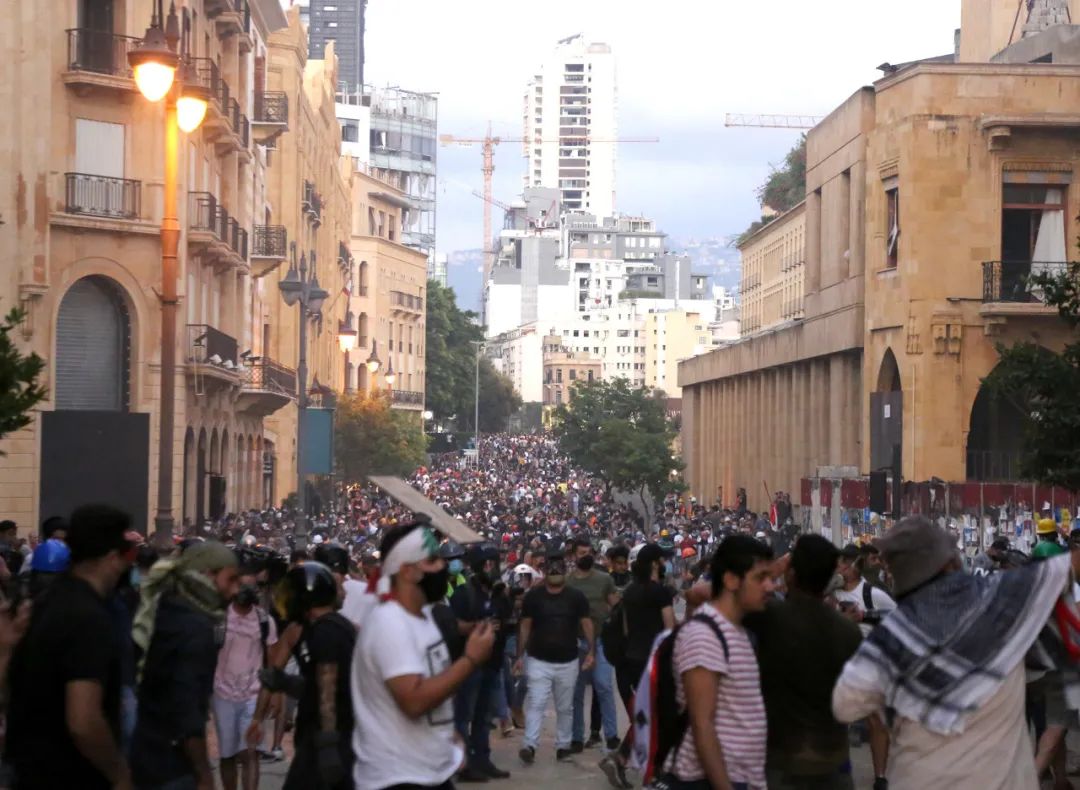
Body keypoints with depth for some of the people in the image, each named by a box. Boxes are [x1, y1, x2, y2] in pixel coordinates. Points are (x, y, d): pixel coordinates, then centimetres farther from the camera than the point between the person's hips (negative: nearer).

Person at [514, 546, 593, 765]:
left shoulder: (576, 597, 2)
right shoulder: (533, 596, -1)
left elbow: (586, 624, 3)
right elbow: (525, 626, 3)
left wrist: (591, 651, -8)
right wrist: (520, 656, -2)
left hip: (568, 662, 2)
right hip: (539, 661, -2)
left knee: (565, 707, 9)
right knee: (535, 704, -11)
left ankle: (563, 746, 19)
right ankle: (530, 746, -15)